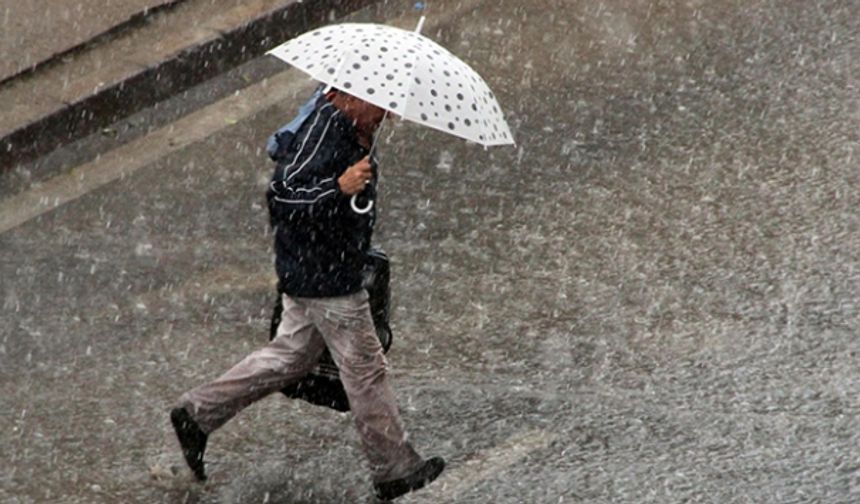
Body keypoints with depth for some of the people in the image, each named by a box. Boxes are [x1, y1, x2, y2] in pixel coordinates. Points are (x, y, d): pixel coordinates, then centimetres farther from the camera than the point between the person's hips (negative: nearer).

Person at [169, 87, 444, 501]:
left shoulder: (345, 126, 5)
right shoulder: (325, 131, -25)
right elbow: (282, 192, -30)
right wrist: (339, 187, -42)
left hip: (307, 274, 10)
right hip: (325, 277, -10)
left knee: (290, 356, 20)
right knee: (365, 370, 3)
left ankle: (197, 412, 25)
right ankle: (394, 470, 16)